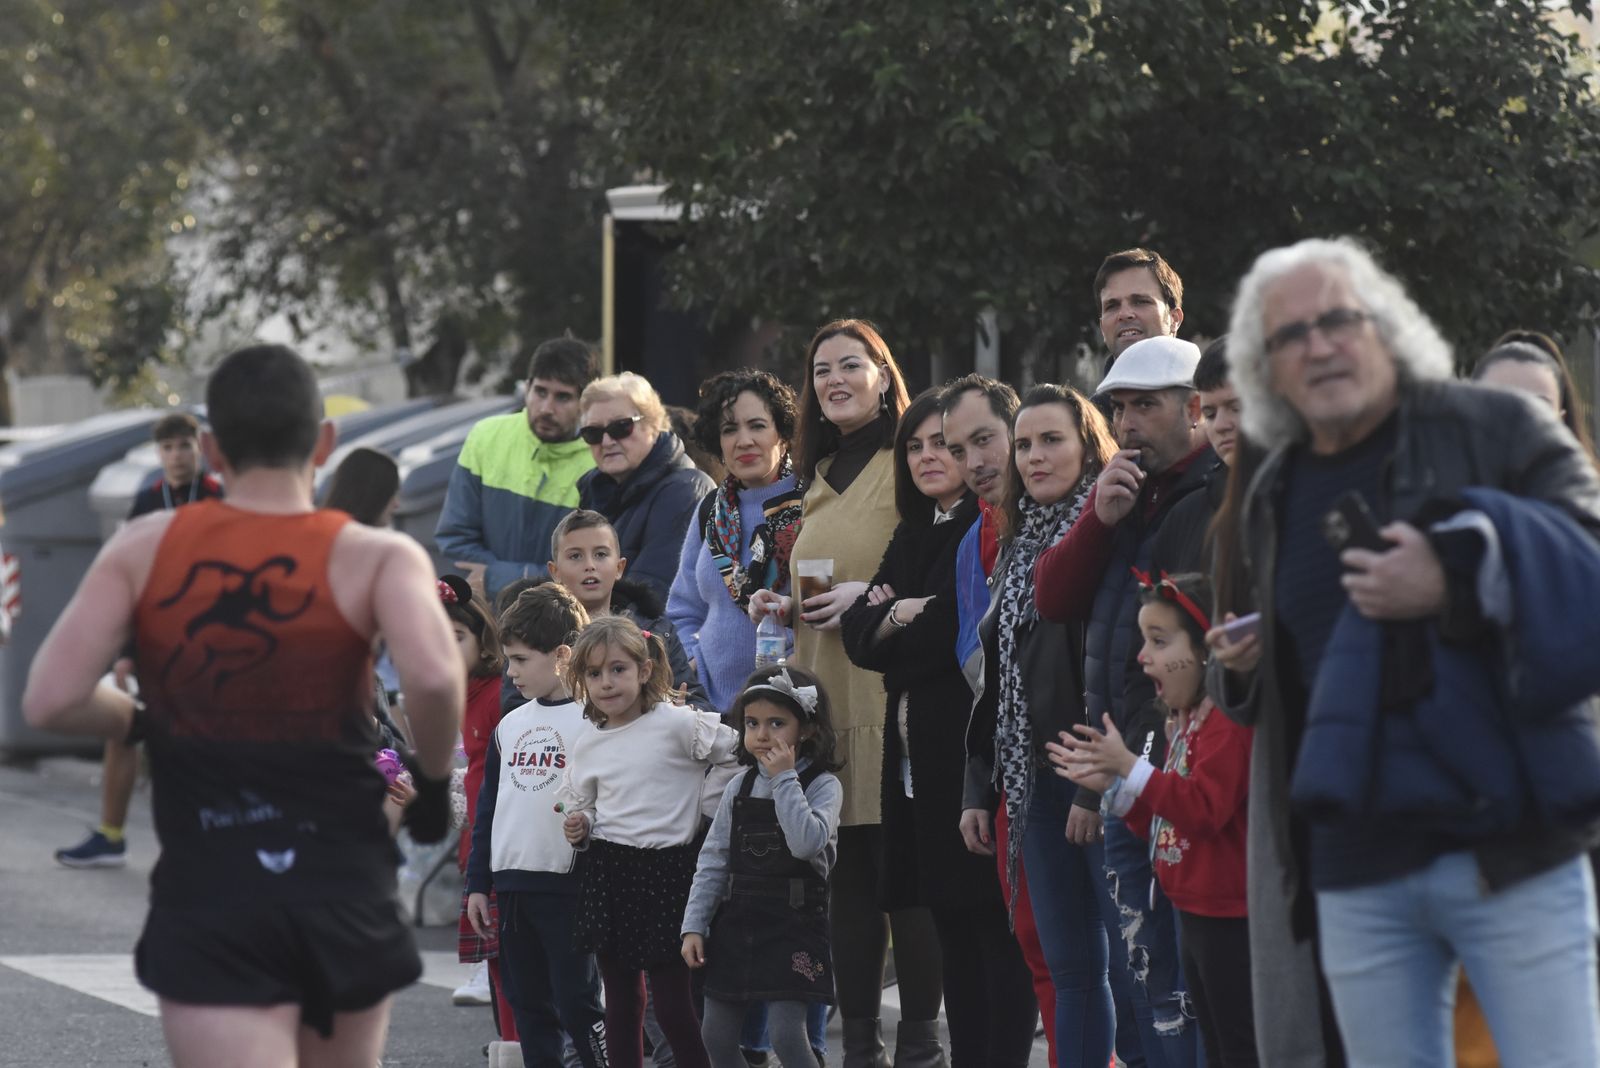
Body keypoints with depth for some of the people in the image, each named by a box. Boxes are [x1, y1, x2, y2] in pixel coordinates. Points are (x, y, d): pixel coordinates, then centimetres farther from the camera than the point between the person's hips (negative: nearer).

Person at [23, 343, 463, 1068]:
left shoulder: (144, 551, 0)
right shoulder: (375, 558, -4)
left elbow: (50, 701, -8)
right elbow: (433, 678, -23)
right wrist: (432, 777, -4)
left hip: (206, 906, -1)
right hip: (346, 899, 1)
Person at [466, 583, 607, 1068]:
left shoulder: (593, 720, -7)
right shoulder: (510, 725, 14)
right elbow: (488, 807, 19)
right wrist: (478, 883, 17)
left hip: (568, 887, -7)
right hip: (512, 888, 7)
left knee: (576, 1005, -8)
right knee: (529, 1006, 11)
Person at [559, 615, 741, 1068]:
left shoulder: (677, 725, -9)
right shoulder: (587, 745, 8)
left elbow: (735, 754, -4)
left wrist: (703, 805, -3)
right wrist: (578, 827, 0)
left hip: (666, 870, -5)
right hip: (607, 873, 5)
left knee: (672, 1003, -6)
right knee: (621, 999, 9)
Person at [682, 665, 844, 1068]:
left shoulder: (823, 785, -6)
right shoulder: (739, 788, 7)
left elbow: (807, 842, -23)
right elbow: (713, 860, 8)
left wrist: (784, 779, -19)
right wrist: (694, 925, 1)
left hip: (792, 925, -5)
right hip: (737, 921, 5)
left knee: (787, 1035, -14)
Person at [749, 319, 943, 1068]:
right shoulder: (822, 477, 20)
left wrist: (871, 595, -19)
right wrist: (785, 606, 12)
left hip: (892, 690, -7)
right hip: (827, 691, 7)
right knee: (847, 875, 6)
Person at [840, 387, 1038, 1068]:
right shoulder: (913, 536, 19)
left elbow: (966, 632, -17)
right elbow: (859, 634, 11)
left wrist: (892, 627, -2)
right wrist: (903, 616, -8)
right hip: (920, 757, 8)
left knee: (998, 927, -7)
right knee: (951, 926, 9)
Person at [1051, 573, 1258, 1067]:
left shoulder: (1228, 720, -17)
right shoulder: (1187, 722, 16)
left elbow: (1205, 807, -28)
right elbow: (1162, 820, 20)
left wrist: (1130, 767, -24)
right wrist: (1110, 784, 7)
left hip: (1229, 918, -11)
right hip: (1194, 912, 11)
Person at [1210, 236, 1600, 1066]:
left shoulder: (1496, 430, -1)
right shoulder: (1275, 493, 17)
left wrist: (1453, 587, -22)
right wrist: (1241, 668, 7)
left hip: (1509, 853, -5)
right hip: (1355, 879, 5)